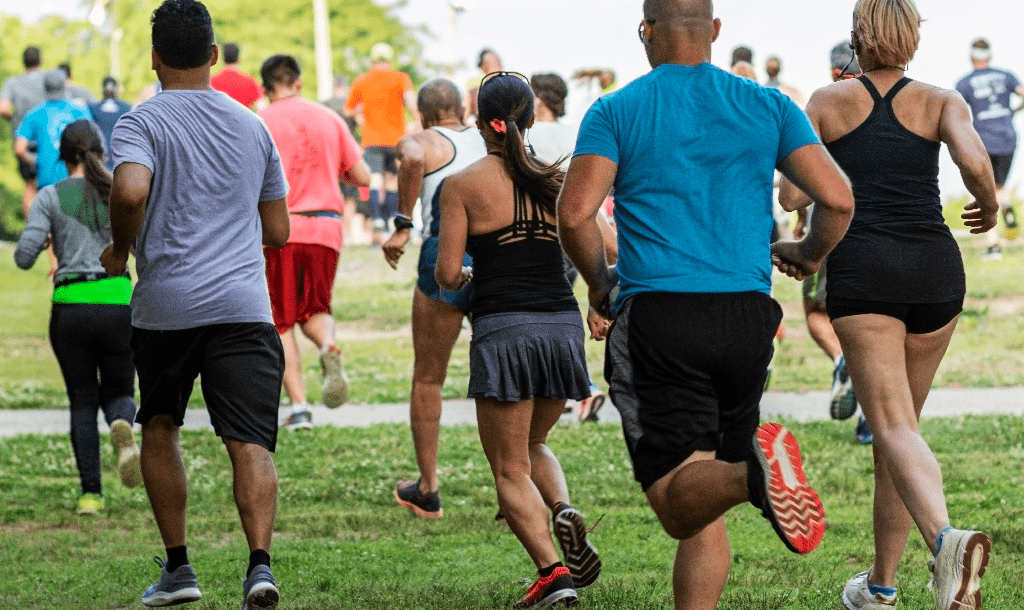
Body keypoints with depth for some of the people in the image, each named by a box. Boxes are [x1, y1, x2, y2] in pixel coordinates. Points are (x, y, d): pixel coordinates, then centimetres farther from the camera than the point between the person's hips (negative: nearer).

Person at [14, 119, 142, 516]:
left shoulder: (51, 197, 0)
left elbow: (24, 257, -6)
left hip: (70, 307, 0)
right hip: (118, 303, 1)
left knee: (83, 401, 12)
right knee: (119, 393, 16)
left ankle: (91, 493, 1)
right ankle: (122, 426, -21)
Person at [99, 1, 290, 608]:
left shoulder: (142, 123, -1)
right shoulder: (253, 127, 13)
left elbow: (130, 190, -21)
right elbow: (277, 231, 17)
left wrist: (120, 249, -3)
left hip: (165, 304, -1)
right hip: (244, 305, 2)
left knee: (160, 429, 20)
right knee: (251, 444, -6)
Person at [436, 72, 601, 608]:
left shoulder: (462, 186, -3)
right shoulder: (556, 181, 6)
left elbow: (447, 274, -6)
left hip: (503, 329, -4)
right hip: (563, 326, 4)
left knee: (510, 468, 5)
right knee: (533, 444, 26)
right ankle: (564, 513, -4)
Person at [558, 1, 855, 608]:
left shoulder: (615, 112, 3)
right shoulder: (768, 106, 9)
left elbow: (575, 215, -9)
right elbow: (838, 199, 0)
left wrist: (600, 281, 11)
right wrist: (810, 253, 22)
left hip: (656, 314, -3)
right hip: (747, 315, 3)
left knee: (681, 503, -7)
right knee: (705, 507, 16)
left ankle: (753, 472, -38)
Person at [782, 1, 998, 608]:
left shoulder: (829, 101, 11)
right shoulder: (941, 100, 10)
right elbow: (974, 160, -9)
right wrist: (989, 207, 11)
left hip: (862, 267, -2)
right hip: (935, 267, 2)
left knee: (894, 427, -13)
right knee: (903, 419, 18)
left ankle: (947, 537, -42)